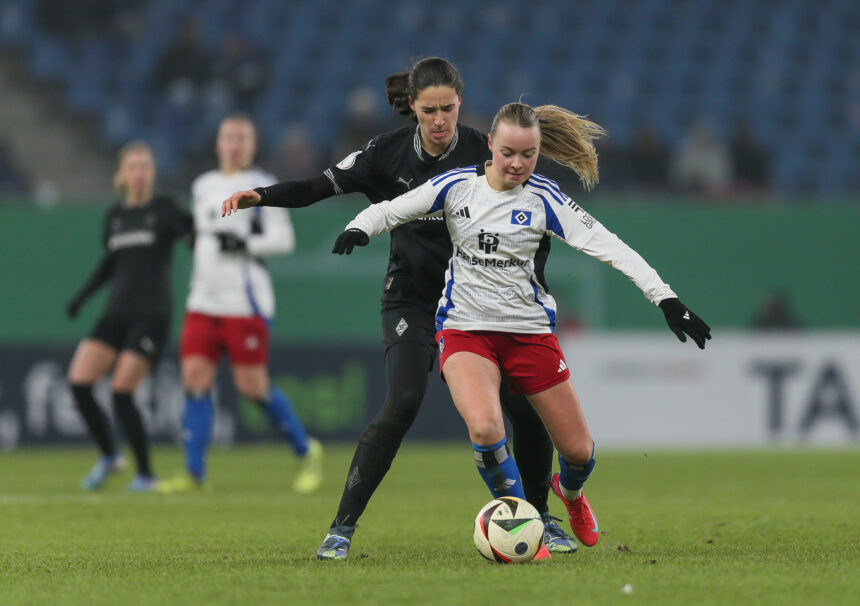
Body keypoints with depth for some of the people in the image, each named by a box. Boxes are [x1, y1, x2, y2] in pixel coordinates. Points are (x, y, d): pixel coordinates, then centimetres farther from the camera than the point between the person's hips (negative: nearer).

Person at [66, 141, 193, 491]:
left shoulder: (164, 210, 0)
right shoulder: (115, 216, 14)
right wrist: (82, 297, 16)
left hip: (151, 315, -5)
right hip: (117, 313, 5)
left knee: (121, 391, -14)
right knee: (79, 380, -9)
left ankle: (145, 474, 1)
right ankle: (109, 456, 11)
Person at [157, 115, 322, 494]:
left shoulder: (262, 186, -3)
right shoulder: (202, 187, 16)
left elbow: (284, 239, -10)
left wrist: (244, 244, -19)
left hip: (245, 302, -6)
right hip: (203, 302, 6)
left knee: (252, 386, -6)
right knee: (195, 378, -5)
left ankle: (306, 452, 14)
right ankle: (194, 473, -4)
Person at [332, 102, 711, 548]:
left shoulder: (542, 199, -7)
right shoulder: (457, 186, -3)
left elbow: (606, 246, -13)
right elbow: (390, 210, 5)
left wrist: (665, 298, -21)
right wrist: (358, 229, -18)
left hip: (530, 330, 1)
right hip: (465, 328, -1)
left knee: (579, 450, 3)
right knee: (485, 428, -29)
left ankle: (570, 493, 42)